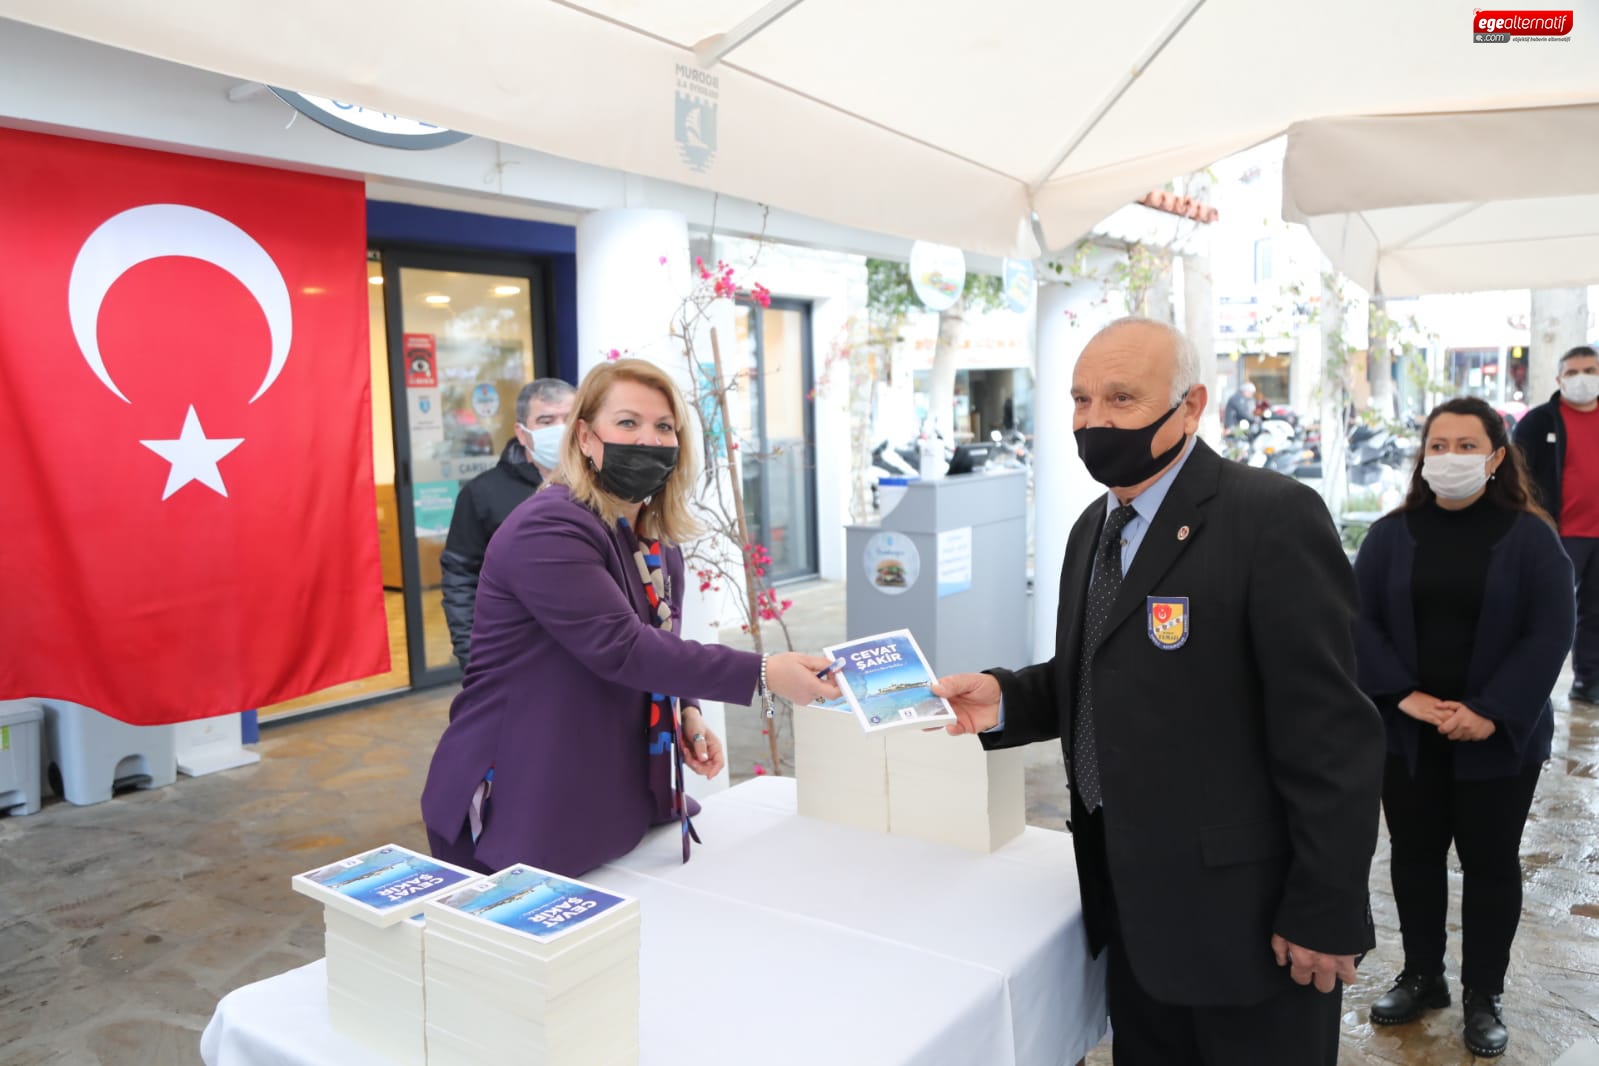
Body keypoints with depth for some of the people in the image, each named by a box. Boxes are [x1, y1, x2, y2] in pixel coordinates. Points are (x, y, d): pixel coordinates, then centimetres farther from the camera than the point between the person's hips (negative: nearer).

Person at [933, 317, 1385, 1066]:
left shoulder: (1272, 517, -17)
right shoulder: (1097, 525, 8)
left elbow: (1330, 731, -18)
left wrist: (1325, 914, -16)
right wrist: (1007, 700, -3)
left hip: (1243, 908, -7)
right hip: (1131, 895, 8)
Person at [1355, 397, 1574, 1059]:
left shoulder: (1529, 536, -4)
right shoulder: (1392, 534, 1)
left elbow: (1551, 632, -10)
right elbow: (1360, 620, -4)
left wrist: (1490, 713, -18)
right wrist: (1405, 695, -16)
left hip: (1500, 738, -2)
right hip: (1407, 732, 2)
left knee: (1490, 863, 11)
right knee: (1414, 855, 13)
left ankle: (1484, 996, 27)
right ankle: (1422, 977, 31)